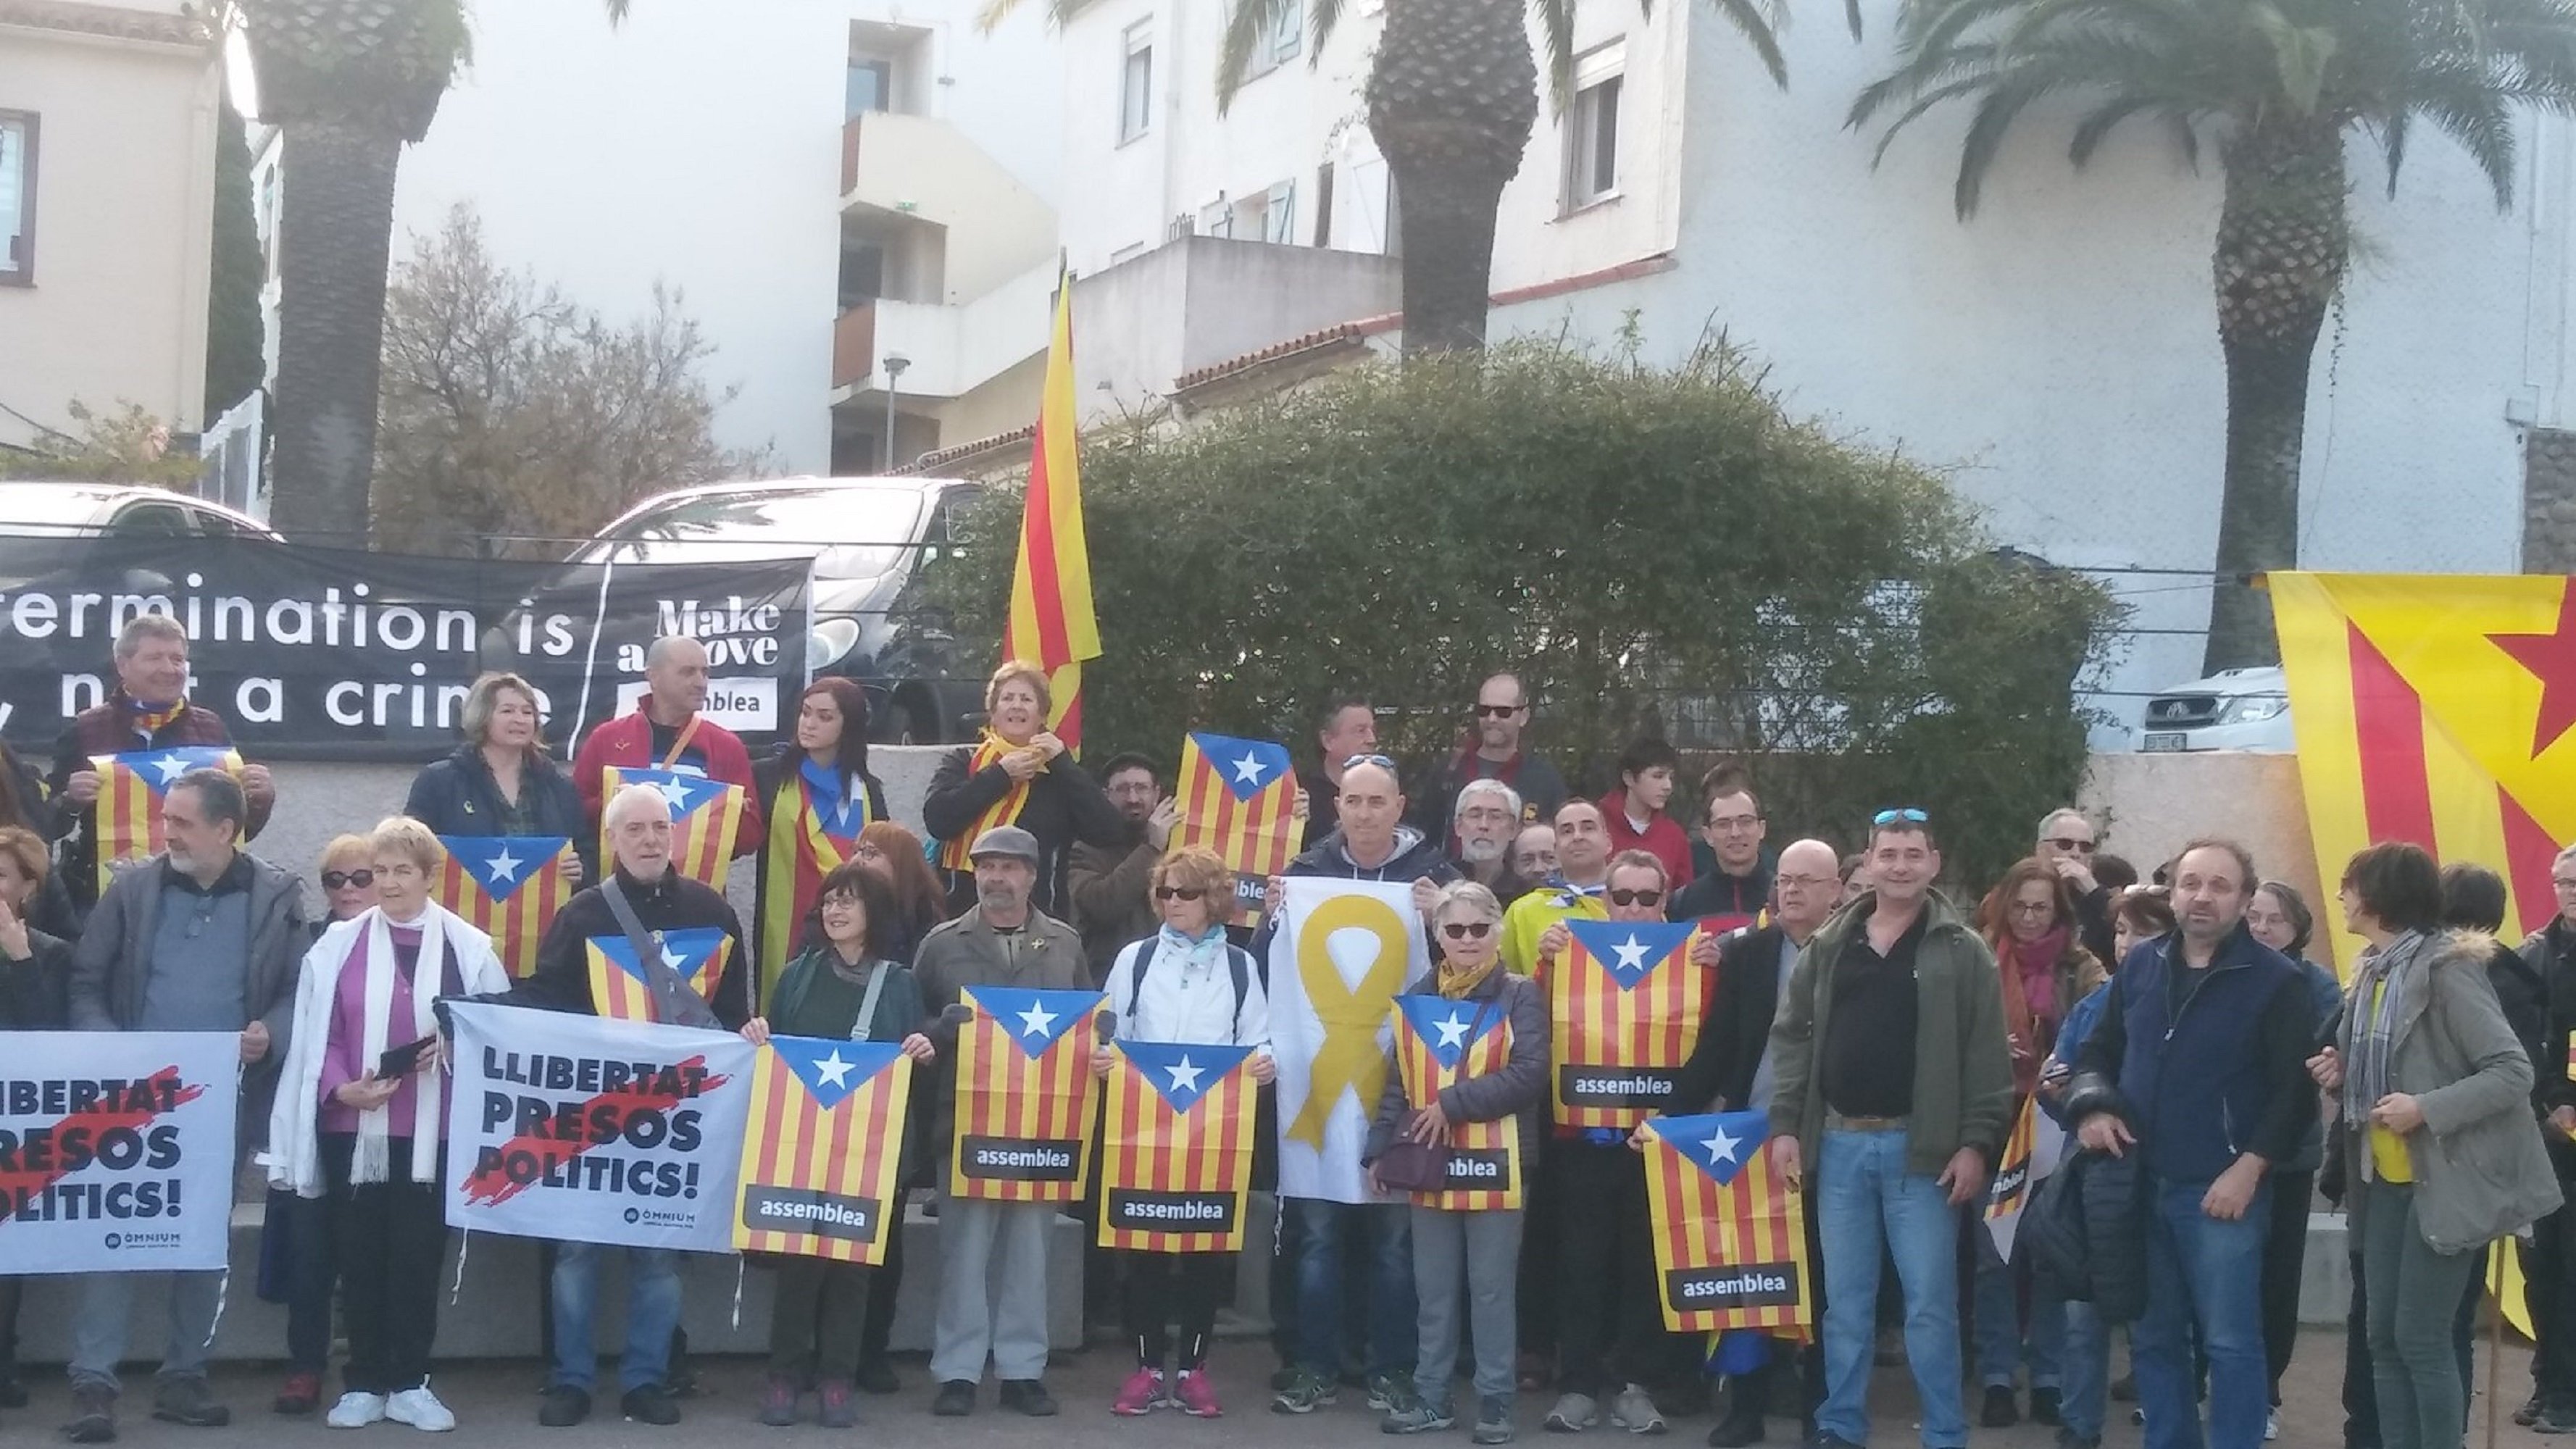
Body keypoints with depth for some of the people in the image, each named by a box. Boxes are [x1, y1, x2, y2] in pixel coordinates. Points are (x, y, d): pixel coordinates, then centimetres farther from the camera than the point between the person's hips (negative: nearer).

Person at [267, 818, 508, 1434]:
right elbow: (315, 1037, 2)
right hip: (353, 1126, 1)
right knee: (360, 1258, 7)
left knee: (419, 1258, 5)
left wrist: (451, 1051, -13)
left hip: (432, 1129, -1)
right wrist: (341, 1088, -13)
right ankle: (364, 1383, 16)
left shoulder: (469, 948, 2)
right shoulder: (338, 945, 3)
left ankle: (410, 1383, 14)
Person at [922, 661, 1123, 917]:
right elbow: (937, 819, -6)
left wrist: (1062, 764, -5)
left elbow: (1111, 833, -3)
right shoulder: (964, 761, 12)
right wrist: (1000, 775, -6)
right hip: (962, 908, 0)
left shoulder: (1060, 773, 12)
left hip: (1039, 917, 0)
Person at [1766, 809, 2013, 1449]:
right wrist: (1785, 1125, 3)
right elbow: (1791, 1038, 11)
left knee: (1930, 1301, -1)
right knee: (1845, 1300, 10)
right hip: (1840, 1143, 3)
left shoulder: (1963, 952, -1)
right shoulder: (1827, 947, 9)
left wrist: (1976, 1142, -11)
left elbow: (1987, 1056, -4)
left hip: (1921, 1147, -3)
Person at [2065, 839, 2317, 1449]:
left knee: (2229, 1341, -1)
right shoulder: (2140, 964, 10)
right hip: (2140, 1184, 5)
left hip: (2222, 1190, -5)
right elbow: (2098, 1051, 17)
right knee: (2153, 1338, 13)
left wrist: (2250, 1168, -15)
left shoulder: (2274, 979, -5)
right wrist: (2092, 1105, -3)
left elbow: (2295, 1088, -8)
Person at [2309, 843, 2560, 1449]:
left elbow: (2514, 1071, -19)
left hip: (2445, 1180, -8)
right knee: (2383, 1336, 8)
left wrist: (2426, 1108, -26)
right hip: (2386, 1179, 8)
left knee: (2420, 1339, -6)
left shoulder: (2447, 968, -16)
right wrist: (2343, 1072, 1)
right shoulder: (2372, 971, 10)